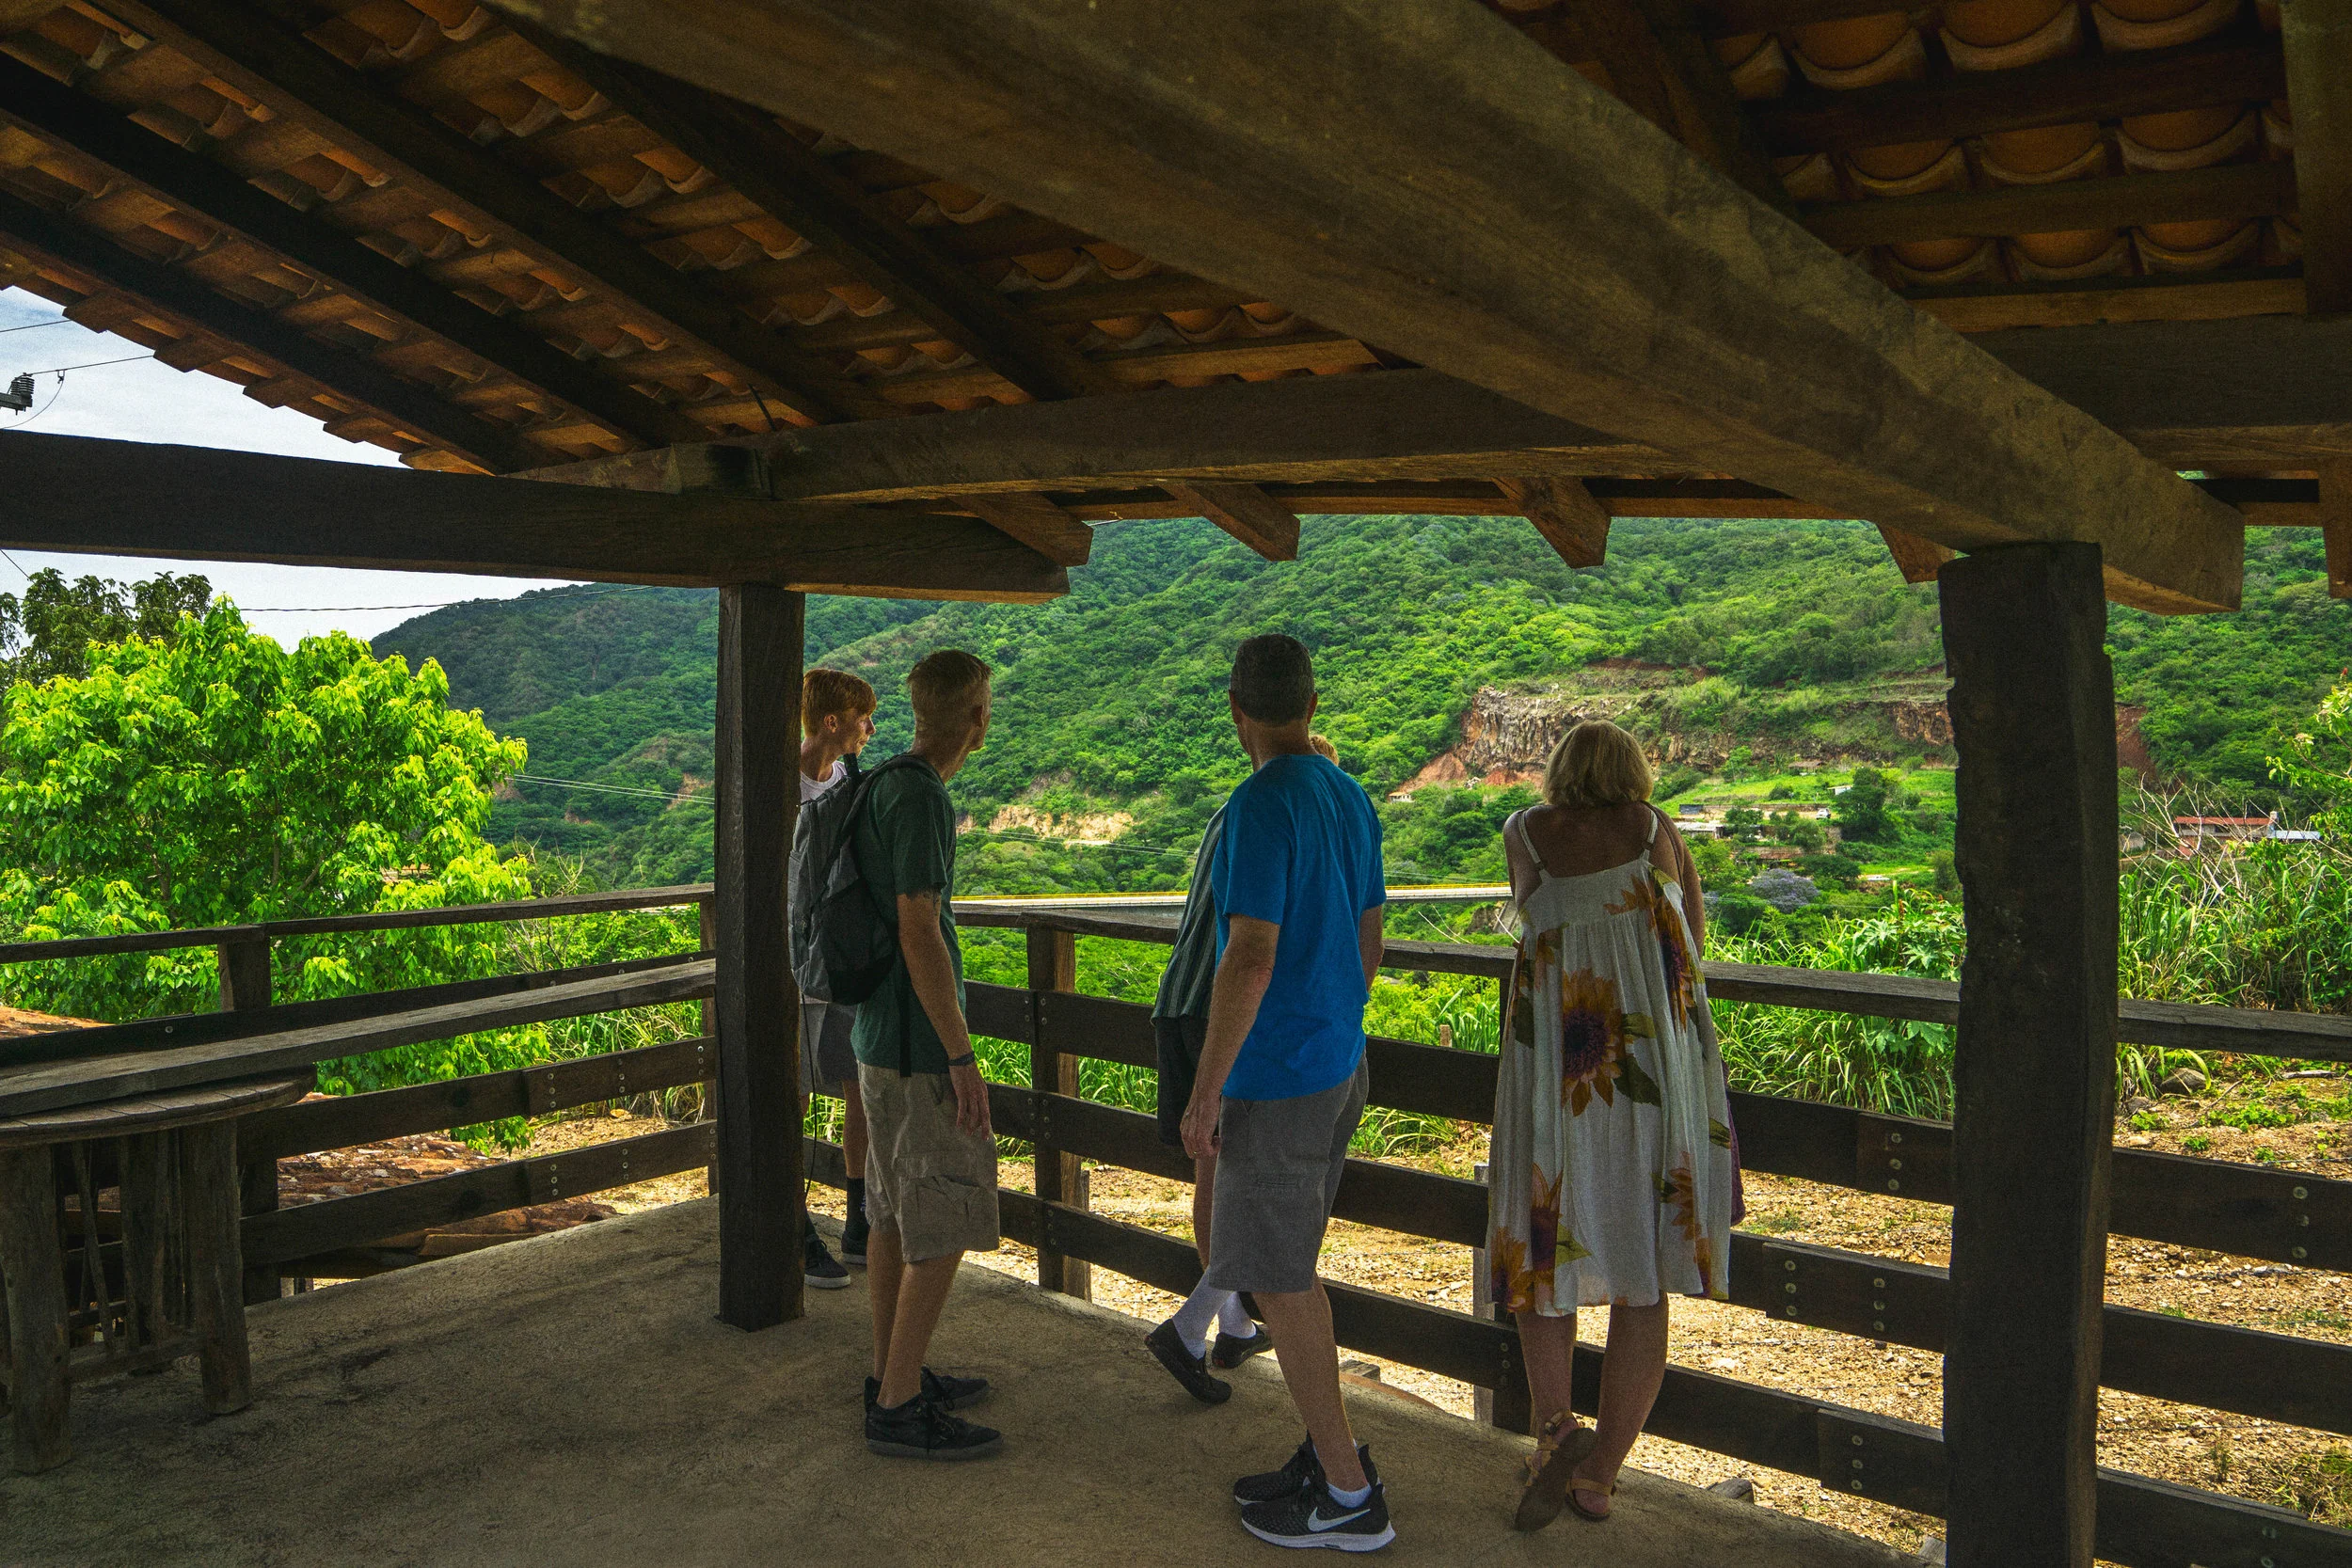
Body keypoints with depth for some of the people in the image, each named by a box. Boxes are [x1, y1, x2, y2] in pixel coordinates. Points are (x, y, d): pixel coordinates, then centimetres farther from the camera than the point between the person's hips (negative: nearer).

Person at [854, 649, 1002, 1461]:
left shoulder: (879, 790, 10)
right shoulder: (922, 799, -19)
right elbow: (920, 933, -23)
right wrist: (963, 1059, -20)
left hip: (878, 1035, 9)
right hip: (921, 1044, -9)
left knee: (896, 1208, 15)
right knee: (948, 1219, -2)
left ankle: (893, 1374, 25)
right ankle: (901, 1407, 4)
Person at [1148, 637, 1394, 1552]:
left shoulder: (1263, 805, -19)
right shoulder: (1350, 799, 8)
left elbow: (1250, 956, -24)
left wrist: (1206, 1090, -18)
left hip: (1275, 1075, -9)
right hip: (1338, 1064, 9)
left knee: (1276, 1276, 2)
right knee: (1286, 1259, 19)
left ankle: (1349, 1494, 12)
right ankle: (1327, 1452, 27)